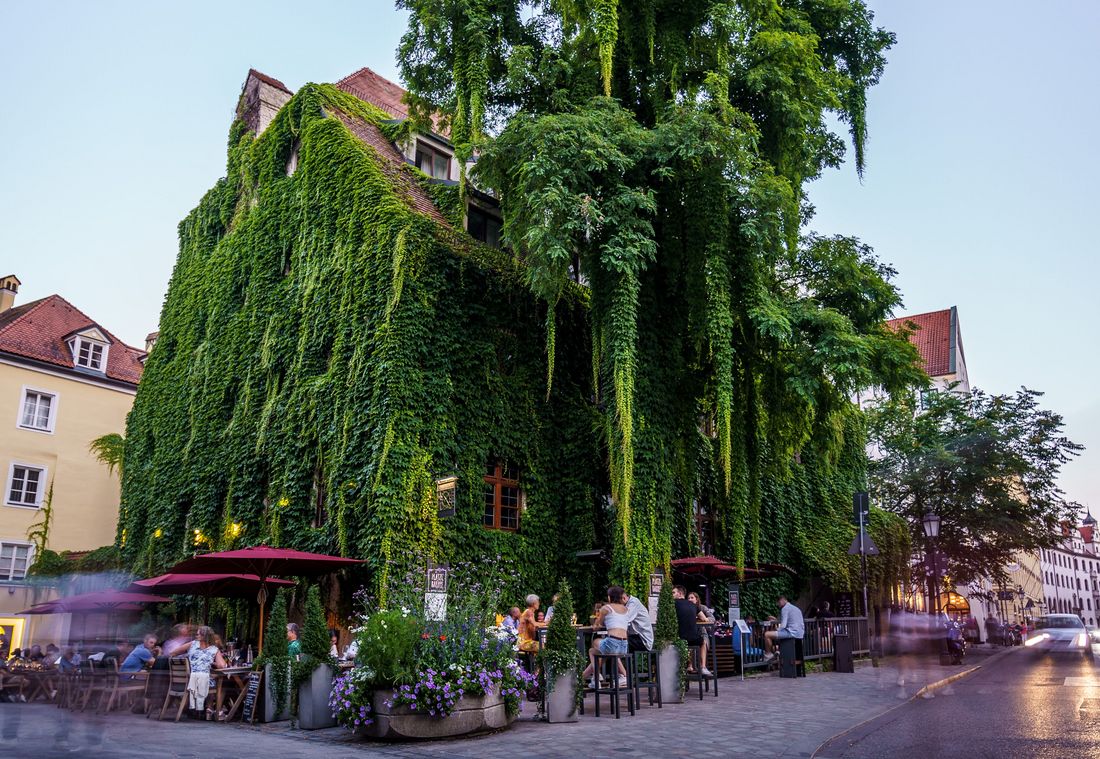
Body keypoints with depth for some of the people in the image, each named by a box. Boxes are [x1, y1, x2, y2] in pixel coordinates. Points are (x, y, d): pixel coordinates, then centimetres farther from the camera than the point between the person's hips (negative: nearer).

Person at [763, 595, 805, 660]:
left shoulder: (785, 608, -5)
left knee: (767, 634, -10)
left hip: (792, 632, -10)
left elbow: (783, 625, -14)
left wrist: (777, 629, 2)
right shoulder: (796, 609, 23)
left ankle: (768, 654, 3)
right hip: (800, 634, 10)